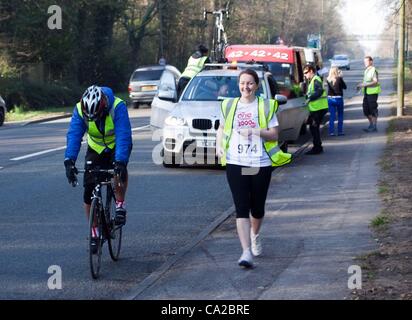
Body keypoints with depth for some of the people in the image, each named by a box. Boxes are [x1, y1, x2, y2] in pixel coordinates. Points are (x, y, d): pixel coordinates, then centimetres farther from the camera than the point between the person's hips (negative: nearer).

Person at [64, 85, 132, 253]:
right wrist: (69, 161, -47)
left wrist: (120, 161, -54)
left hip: (117, 146, -3)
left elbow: (123, 136, -42)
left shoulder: (117, 106, -34)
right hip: (96, 149, 3)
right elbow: (73, 136, -33)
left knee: (119, 167, -37)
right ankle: (94, 233, 9)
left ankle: (120, 206, -16)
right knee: (89, 192, -7)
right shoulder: (80, 110, -25)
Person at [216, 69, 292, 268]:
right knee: (241, 209, -10)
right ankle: (246, 252, -14)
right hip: (235, 163, 0)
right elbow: (221, 128, 23)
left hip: (261, 164, 0)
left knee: (257, 208, 11)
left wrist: (254, 131, -18)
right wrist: (219, 145, 5)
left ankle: (255, 236, 43)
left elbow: (274, 134, -2)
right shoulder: (229, 106, 9)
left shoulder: (266, 106, 3)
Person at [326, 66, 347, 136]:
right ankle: (340, 131, 11)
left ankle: (331, 132, 6)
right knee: (340, 115, 11)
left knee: (332, 116, 8)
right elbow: (344, 86, -1)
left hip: (330, 98, 3)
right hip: (338, 98, -3)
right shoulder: (339, 79, -12)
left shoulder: (328, 80, -4)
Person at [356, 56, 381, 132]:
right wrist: (360, 85, 6)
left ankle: (374, 127, 5)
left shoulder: (373, 70, -13)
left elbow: (375, 82, -21)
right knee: (366, 110, 11)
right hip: (366, 92, 9)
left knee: (373, 109, -2)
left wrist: (364, 85, -23)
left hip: (373, 92, -9)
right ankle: (371, 125, 23)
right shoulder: (366, 70, 15)